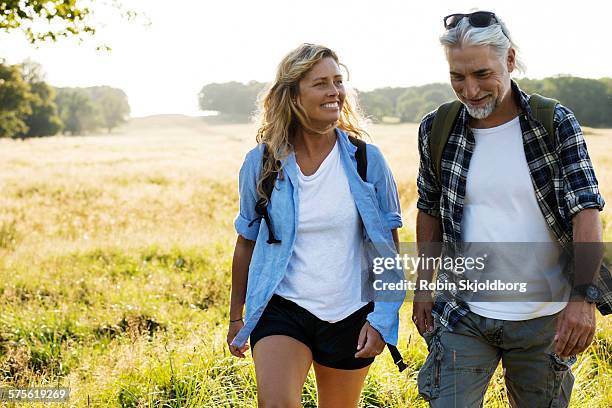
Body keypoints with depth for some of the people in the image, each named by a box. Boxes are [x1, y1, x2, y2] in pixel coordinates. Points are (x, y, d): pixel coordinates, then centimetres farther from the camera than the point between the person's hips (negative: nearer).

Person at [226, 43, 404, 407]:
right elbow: (247, 242, 7)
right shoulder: (262, 163, -4)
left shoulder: (367, 160, -5)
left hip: (350, 315, 1)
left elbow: (388, 247, 1)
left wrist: (381, 319, -6)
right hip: (282, 309, -1)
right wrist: (236, 317, 12)